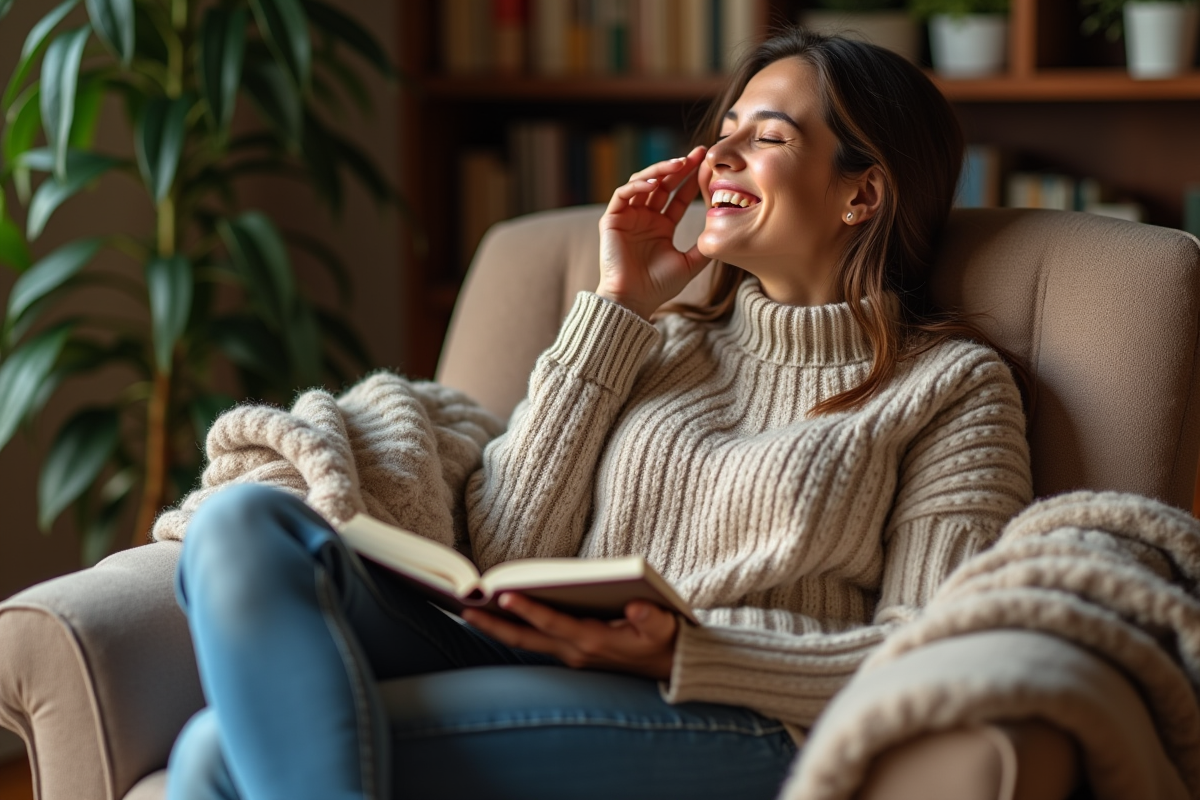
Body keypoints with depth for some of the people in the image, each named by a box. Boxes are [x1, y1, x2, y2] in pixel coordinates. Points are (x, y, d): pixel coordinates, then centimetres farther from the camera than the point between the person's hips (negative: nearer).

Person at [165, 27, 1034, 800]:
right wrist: (617, 307, 11)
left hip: (734, 730, -6)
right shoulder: (667, 344, 24)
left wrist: (682, 651, -16)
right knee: (247, 522, -26)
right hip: (540, 693, 6)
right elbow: (507, 553, 10)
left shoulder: (955, 385, 11)